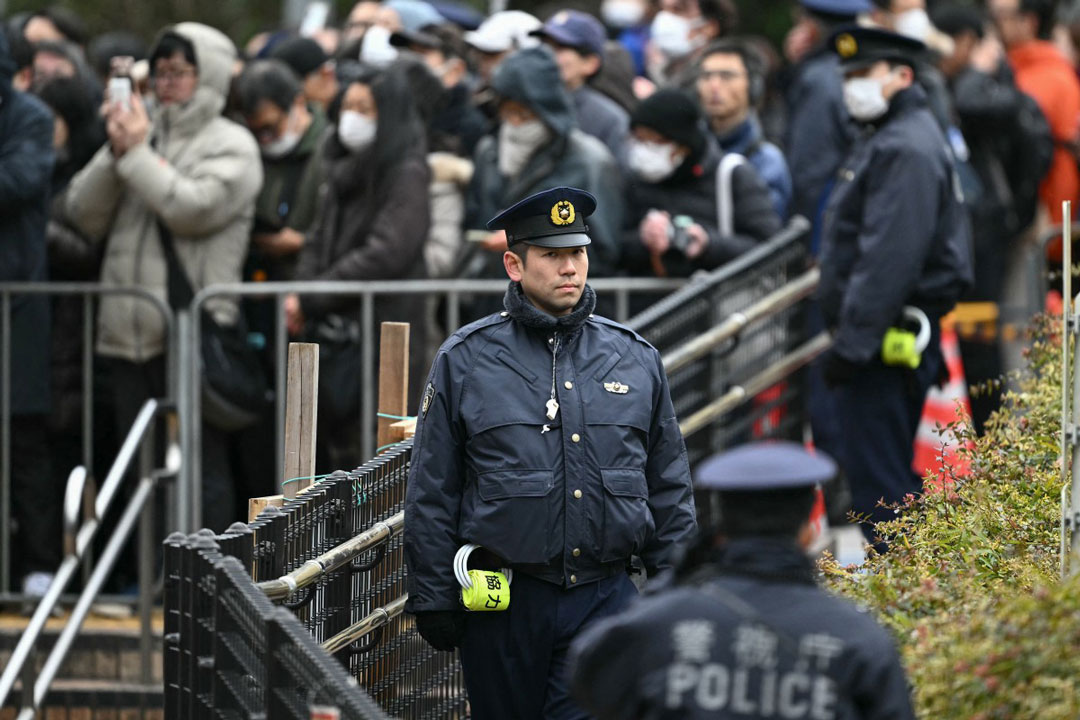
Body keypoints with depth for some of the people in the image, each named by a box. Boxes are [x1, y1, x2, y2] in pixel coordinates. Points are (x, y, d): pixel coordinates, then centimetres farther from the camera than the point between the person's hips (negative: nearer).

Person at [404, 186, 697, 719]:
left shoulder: (635, 359, 9)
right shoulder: (464, 361, 2)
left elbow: (669, 488, 14)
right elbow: (432, 491, 3)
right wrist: (433, 598, -1)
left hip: (606, 599, 1)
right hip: (504, 607, -1)